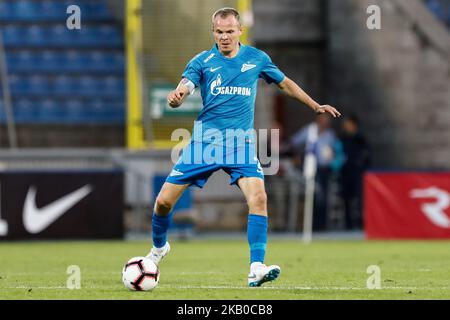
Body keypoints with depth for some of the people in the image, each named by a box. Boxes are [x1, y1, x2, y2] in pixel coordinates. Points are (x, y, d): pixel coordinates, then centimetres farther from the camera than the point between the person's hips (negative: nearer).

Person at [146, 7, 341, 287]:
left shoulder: (256, 59, 6)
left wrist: (315, 106, 23)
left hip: (241, 142, 0)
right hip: (205, 140, 0)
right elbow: (183, 90, -14)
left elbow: (285, 83, 22)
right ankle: (159, 247, 29)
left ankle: (256, 269, -23)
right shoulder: (203, 61, 1)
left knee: (258, 198, -24)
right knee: (164, 201, -1)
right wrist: (176, 97, -38)